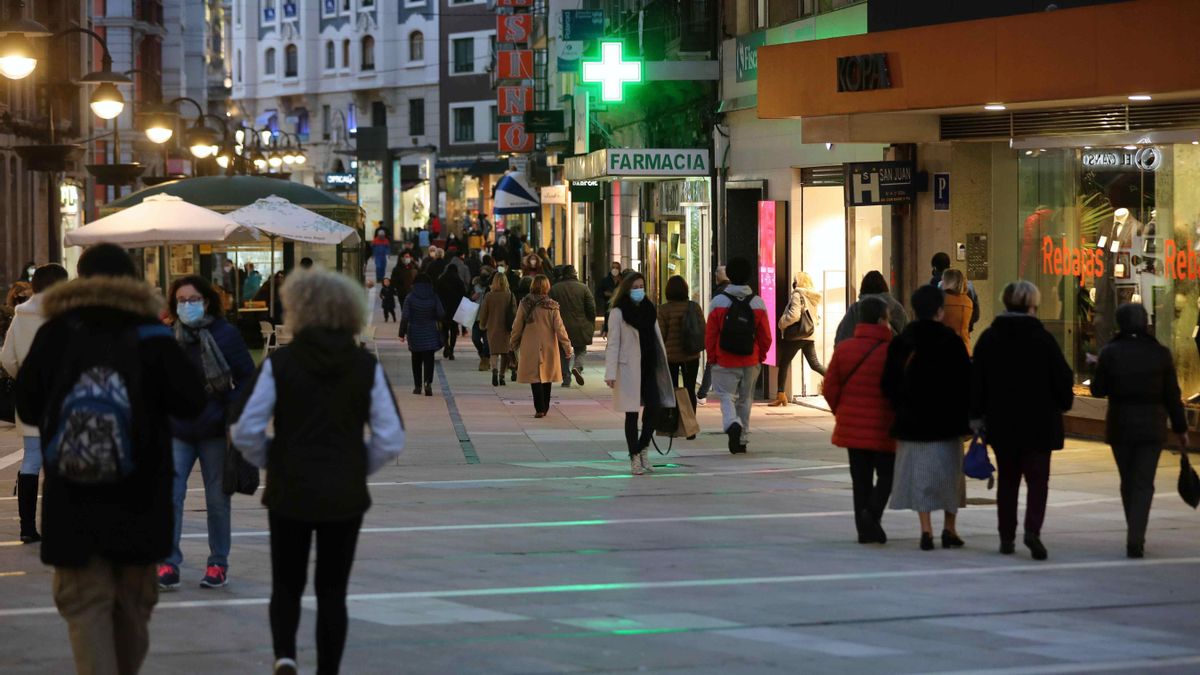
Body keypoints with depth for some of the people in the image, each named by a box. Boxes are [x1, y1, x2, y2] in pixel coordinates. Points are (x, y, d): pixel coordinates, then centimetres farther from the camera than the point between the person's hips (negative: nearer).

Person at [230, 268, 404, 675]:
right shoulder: (366, 367, -4)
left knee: (286, 585, 14)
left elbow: (247, 432, -12)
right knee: (332, 591, 13)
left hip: (289, 493, -1)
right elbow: (390, 441, -7)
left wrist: (270, 462, 7)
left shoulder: (280, 363, -8)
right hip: (345, 497, 1)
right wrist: (358, 469, 9)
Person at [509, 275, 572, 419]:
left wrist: (513, 343, 17)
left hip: (530, 347, -1)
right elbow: (559, 328, -6)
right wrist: (567, 346, 1)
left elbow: (517, 326, 2)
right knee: (547, 377, 13)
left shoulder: (524, 305, -6)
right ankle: (545, 408, 21)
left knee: (535, 378, 1)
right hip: (548, 347, 1)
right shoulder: (551, 306, -7)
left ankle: (540, 408, -8)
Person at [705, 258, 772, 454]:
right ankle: (742, 439, 18)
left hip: (725, 361, -2)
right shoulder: (758, 303, -2)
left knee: (727, 395, 3)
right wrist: (760, 356, 16)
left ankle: (732, 424, -26)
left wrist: (712, 357, 6)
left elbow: (710, 334, -5)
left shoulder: (719, 302, -8)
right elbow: (765, 336, 2)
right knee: (745, 398, 14)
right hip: (750, 362, 2)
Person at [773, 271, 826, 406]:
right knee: (815, 364, 12)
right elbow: (818, 317, 15)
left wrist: (782, 323, -10)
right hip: (810, 335, 7)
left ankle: (781, 396, 1)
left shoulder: (797, 295, -13)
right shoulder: (813, 298, 11)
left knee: (784, 364, 2)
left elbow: (794, 315, -23)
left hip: (795, 335, -7)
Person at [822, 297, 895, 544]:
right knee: (886, 475, 8)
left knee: (860, 479, 11)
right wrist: (899, 419, 3)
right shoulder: (890, 351, -14)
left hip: (852, 426, 4)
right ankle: (872, 512, -15)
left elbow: (829, 388, 2)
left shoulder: (843, 348, 2)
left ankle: (865, 529, 10)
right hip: (883, 428, -4)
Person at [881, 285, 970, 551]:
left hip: (911, 420, 2)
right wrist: (966, 417, 1)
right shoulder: (950, 341, -8)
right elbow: (964, 381, -8)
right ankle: (949, 529, 16)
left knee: (919, 473, 6)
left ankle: (926, 530, -1)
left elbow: (888, 384, 5)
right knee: (949, 471, 11)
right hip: (946, 420, -2)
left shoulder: (900, 343, 1)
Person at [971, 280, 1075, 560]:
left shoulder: (988, 339, 1)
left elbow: (977, 381, 3)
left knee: (1007, 479, 13)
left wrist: (977, 416, 10)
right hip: (1038, 422, -3)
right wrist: (1063, 403, 14)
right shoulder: (1042, 338, -9)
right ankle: (1032, 529, -20)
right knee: (1037, 479, 0)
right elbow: (1062, 378, -4)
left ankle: (1007, 536, 14)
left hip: (1001, 422, 3)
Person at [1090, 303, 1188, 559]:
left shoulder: (1110, 353, -7)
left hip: (1120, 426, 1)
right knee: (1143, 484, 1)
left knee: (1128, 482, 15)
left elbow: (1098, 390, -2)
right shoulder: (1160, 353, -5)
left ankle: (1135, 537, 24)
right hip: (1152, 427, -1)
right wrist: (1180, 428, 9)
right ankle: (1135, 539, -13)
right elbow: (1172, 395, 0)